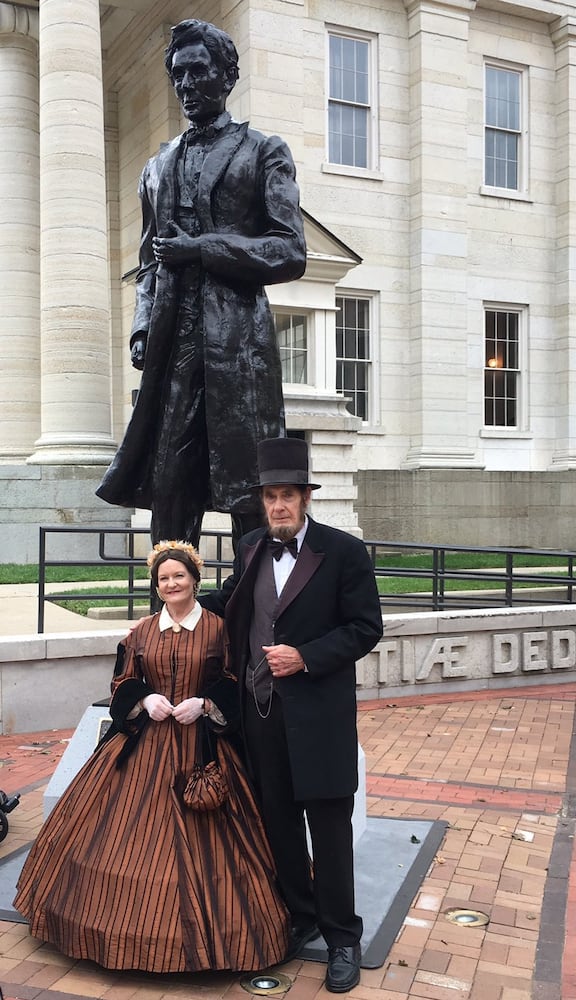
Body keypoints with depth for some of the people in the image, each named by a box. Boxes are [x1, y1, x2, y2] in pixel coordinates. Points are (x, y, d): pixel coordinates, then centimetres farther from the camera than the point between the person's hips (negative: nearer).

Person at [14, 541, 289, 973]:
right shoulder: (142, 631, 9)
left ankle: (200, 932, 12)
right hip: (145, 744, 3)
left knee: (201, 836, -3)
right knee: (136, 832, 3)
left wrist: (204, 703, -16)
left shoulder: (218, 628, -1)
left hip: (202, 746, -3)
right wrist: (145, 700, -8)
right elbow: (122, 684, 11)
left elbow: (236, 684, -1)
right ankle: (141, 921, 19)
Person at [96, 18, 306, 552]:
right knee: (167, 491, 0)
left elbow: (290, 252, 1)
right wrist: (142, 327, 7)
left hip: (237, 340, -4)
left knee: (249, 498, -5)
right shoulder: (159, 166, 24)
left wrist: (201, 247, -7)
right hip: (171, 343, 4)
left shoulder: (263, 151, 10)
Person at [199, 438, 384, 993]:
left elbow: (365, 628, -9)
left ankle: (341, 937, 20)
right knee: (278, 821, 15)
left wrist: (305, 657, -18)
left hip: (317, 713, -5)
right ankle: (300, 917, 34)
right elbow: (230, 604, 23)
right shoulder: (250, 548, 6)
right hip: (260, 711, 5)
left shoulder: (344, 550, -9)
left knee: (328, 826, 3)